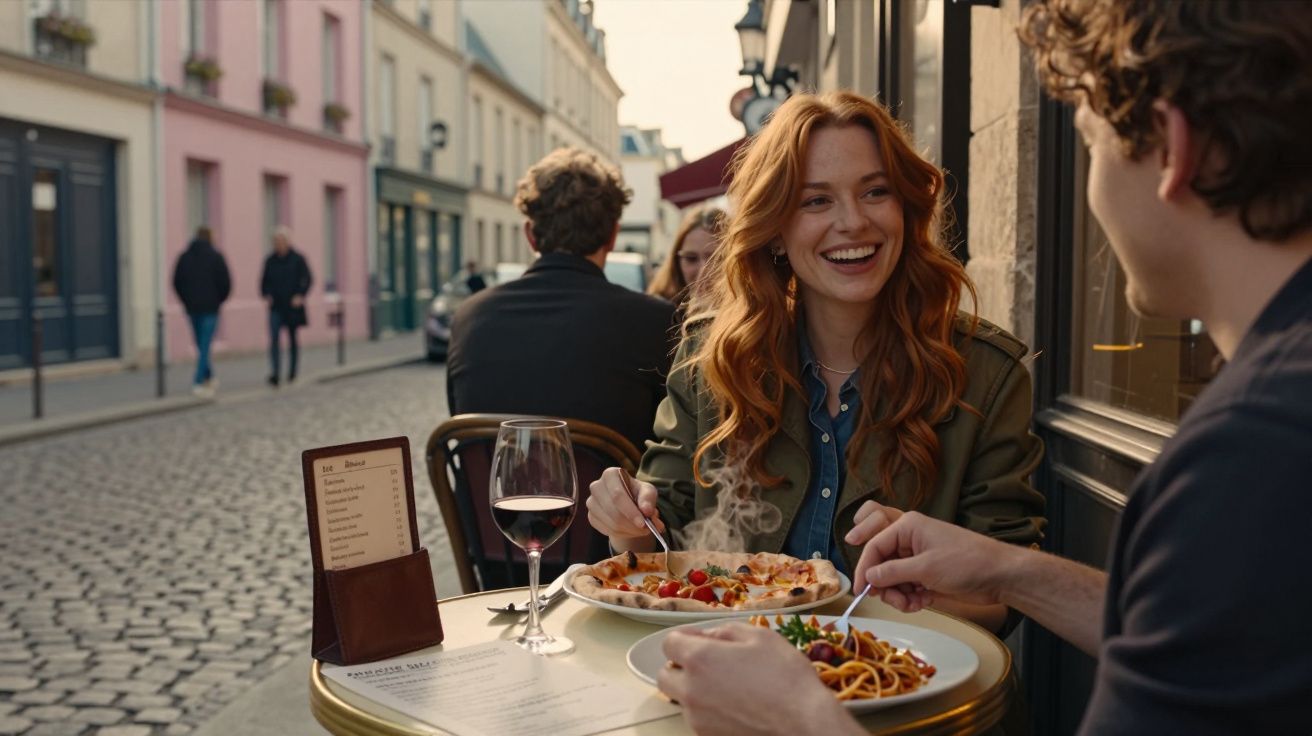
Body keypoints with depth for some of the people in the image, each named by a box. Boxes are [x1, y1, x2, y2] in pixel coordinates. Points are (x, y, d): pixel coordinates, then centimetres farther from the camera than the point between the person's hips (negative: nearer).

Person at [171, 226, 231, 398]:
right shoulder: (215, 257, -5)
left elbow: (177, 282, 6)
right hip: (210, 308, -4)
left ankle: (209, 378, 23)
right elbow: (226, 283, -8)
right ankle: (198, 382, -11)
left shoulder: (184, 257, 6)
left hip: (192, 308, 4)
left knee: (201, 346, 16)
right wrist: (219, 300, 7)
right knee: (205, 346, -4)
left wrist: (187, 301, 15)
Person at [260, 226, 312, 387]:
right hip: (276, 307, 2)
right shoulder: (270, 260, 5)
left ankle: (292, 372, 24)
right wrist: (265, 295, -2)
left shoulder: (297, 259, -3)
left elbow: (308, 279, -3)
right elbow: (264, 280, 13)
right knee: (274, 339, -12)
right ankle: (274, 374, -17)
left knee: (292, 339, 10)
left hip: (292, 306, -1)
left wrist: (300, 296, -12)